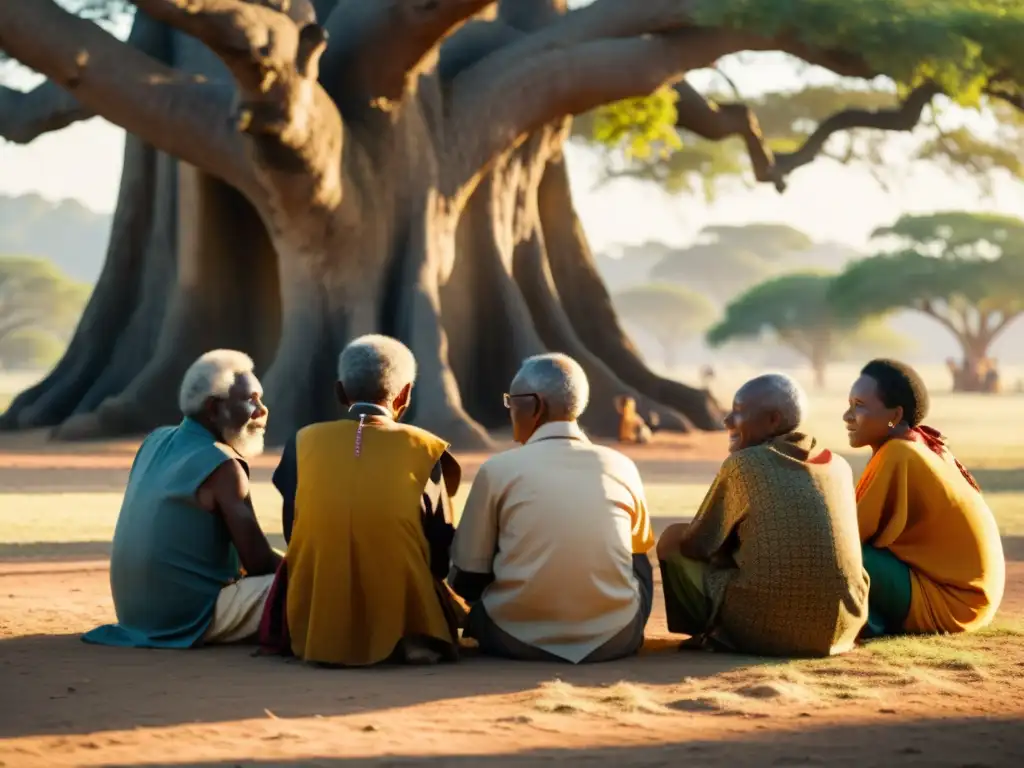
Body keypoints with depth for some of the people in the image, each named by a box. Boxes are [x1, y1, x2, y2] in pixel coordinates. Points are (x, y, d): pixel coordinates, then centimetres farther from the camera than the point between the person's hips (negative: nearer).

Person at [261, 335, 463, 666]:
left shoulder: (304, 443, 0)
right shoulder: (424, 449, -4)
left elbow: (293, 536, 7)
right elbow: (442, 557, 2)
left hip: (312, 629, 1)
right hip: (404, 627, -1)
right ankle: (410, 642, 19)